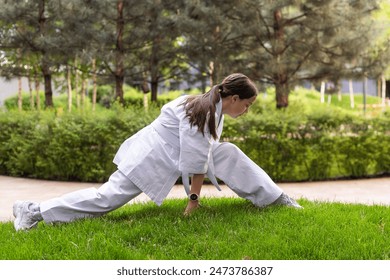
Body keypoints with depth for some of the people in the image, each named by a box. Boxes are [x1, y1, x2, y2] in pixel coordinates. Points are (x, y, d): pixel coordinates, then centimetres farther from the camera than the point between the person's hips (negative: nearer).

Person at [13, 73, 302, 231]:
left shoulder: (214, 108, 7)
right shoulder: (202, 112, -23)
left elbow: (206, 153, 11)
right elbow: (196, 162, -22)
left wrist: (196, 195, 13)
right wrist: (194, 198, -14)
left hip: (170, 156, 9)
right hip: (150, 157, -9)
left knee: (229, 154, 1)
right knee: (106, 198, -12)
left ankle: (275, 198, 8)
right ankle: (34, 211, -4)